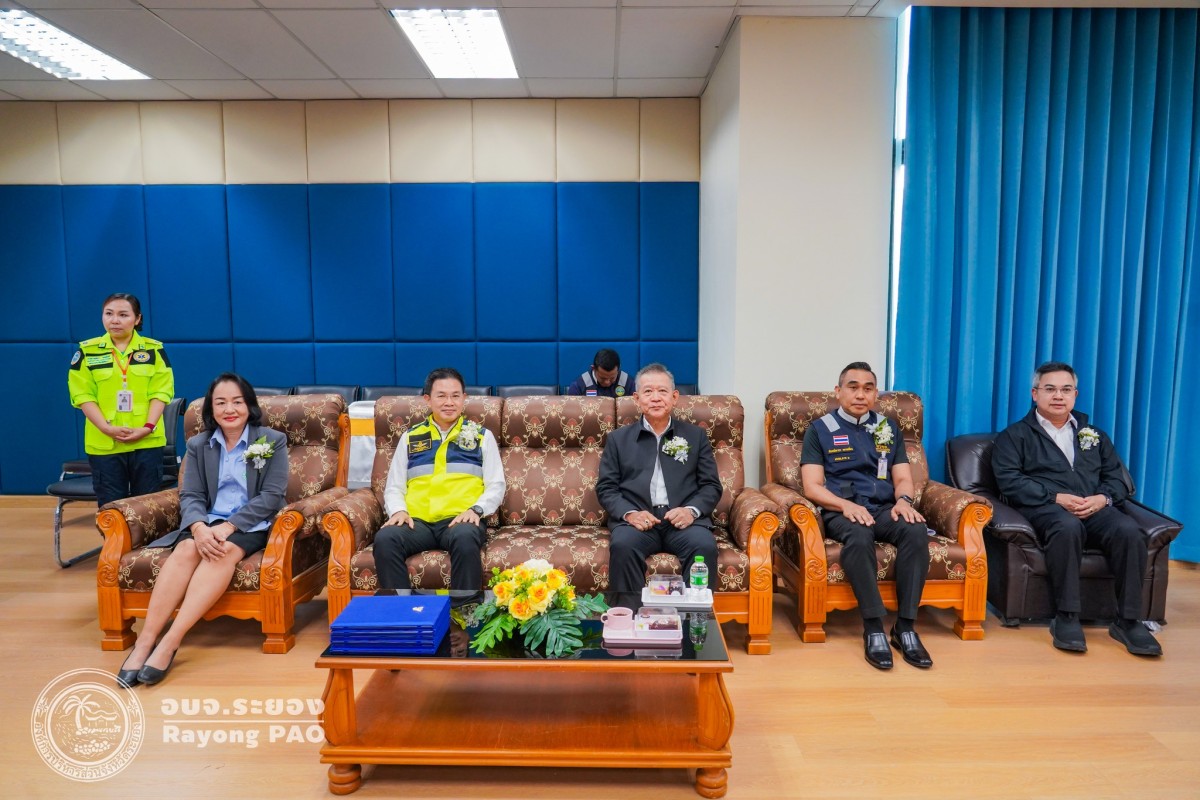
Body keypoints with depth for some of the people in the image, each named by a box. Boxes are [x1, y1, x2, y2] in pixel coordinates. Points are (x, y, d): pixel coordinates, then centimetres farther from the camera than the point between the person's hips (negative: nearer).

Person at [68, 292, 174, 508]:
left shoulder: (154, 349, 3)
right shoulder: (87, 351, 3)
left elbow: (161, 391, -1)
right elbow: (83, 394, -1)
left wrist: (147, 427, -13)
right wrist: (107, 428, -13)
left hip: (147, 442, 0)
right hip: (103, 444, 0)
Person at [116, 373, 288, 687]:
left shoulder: (272, 441, 0)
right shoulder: (198, 444, 10)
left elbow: (272, 495, -8)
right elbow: (189, 496, 2)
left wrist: (230, 526, -20)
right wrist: (199, 528, -21)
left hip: (252, 525, -3)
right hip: (208, 523, 3)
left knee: (224, 551, -34)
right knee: (187, 549, -30)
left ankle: (171, 642, -37)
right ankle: (145, 641, -34)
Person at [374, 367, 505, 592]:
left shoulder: (482, 435, 15)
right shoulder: (410, 437, 20)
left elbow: (496, 486, 9)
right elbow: (393, 487, 18)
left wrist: (476, 509, -10)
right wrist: (398, 510, -4)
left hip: (460, 518, -2)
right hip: (417, 520, 2)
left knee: (465, 539, -38)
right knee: (384, 539, -31)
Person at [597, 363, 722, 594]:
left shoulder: (696, 435, 18)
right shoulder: (618, 438, 16)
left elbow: (712, 486, 12)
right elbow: (606, 488, 10)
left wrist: (692, 510, -9)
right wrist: (629, 513, -10)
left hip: (683, 519, 1)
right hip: (636, 519, 0)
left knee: (705, 546, -31)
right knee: (622, 545, -33)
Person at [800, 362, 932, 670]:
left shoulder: (889, 428, 19)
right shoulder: (819, 430, 7)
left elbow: (903, 478, 14)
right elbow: (812, 487, -2)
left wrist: (903, 500, -10)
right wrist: (846, 505, -20)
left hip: (885, 509, 3)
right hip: (841, 511, -3)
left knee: (916, 530, -30)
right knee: (859, 536, -38)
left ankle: (905, 626, -24)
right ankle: (873, 627, -30)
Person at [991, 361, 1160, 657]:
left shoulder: (1094, 434, 26)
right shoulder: (1015, 435, 11)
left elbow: (1117, 478, 19)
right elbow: (1009, 480, -3)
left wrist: (1102, 498, -5)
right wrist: (1057, 498, -15)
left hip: (1096, 510, 4)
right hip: (1044, 509, -4)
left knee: (1128, 530, -29)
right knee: (1068, 526, -39)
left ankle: (1128, 620, -21)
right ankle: (1066, 617, -31)